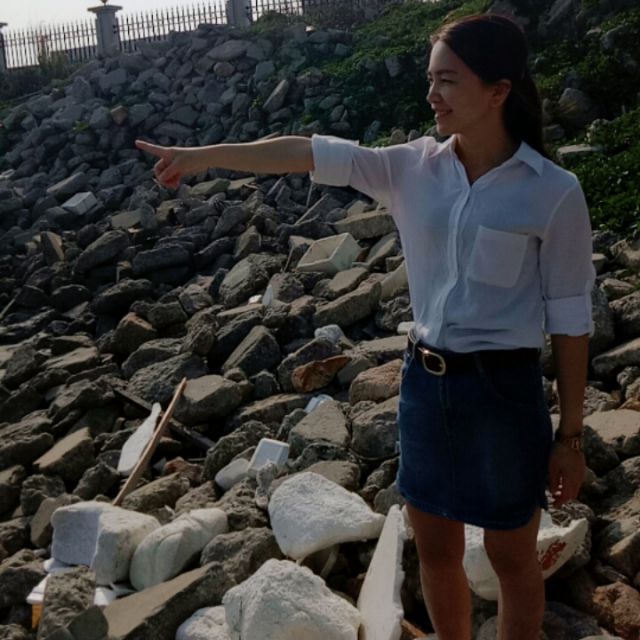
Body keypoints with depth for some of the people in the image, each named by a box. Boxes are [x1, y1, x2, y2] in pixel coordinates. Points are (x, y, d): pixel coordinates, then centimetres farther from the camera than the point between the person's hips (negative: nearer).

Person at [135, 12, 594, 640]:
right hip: (424, 382, 4)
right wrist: (203, 155, -9)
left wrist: (570, 435, -4)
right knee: (434, 548, 19)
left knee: (511, 558, 14)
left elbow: (570, 319, -7)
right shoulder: (414, 168, -1)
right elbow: (311, 153, -5)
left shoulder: (554, 192, -11)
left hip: (503, 390, -4)